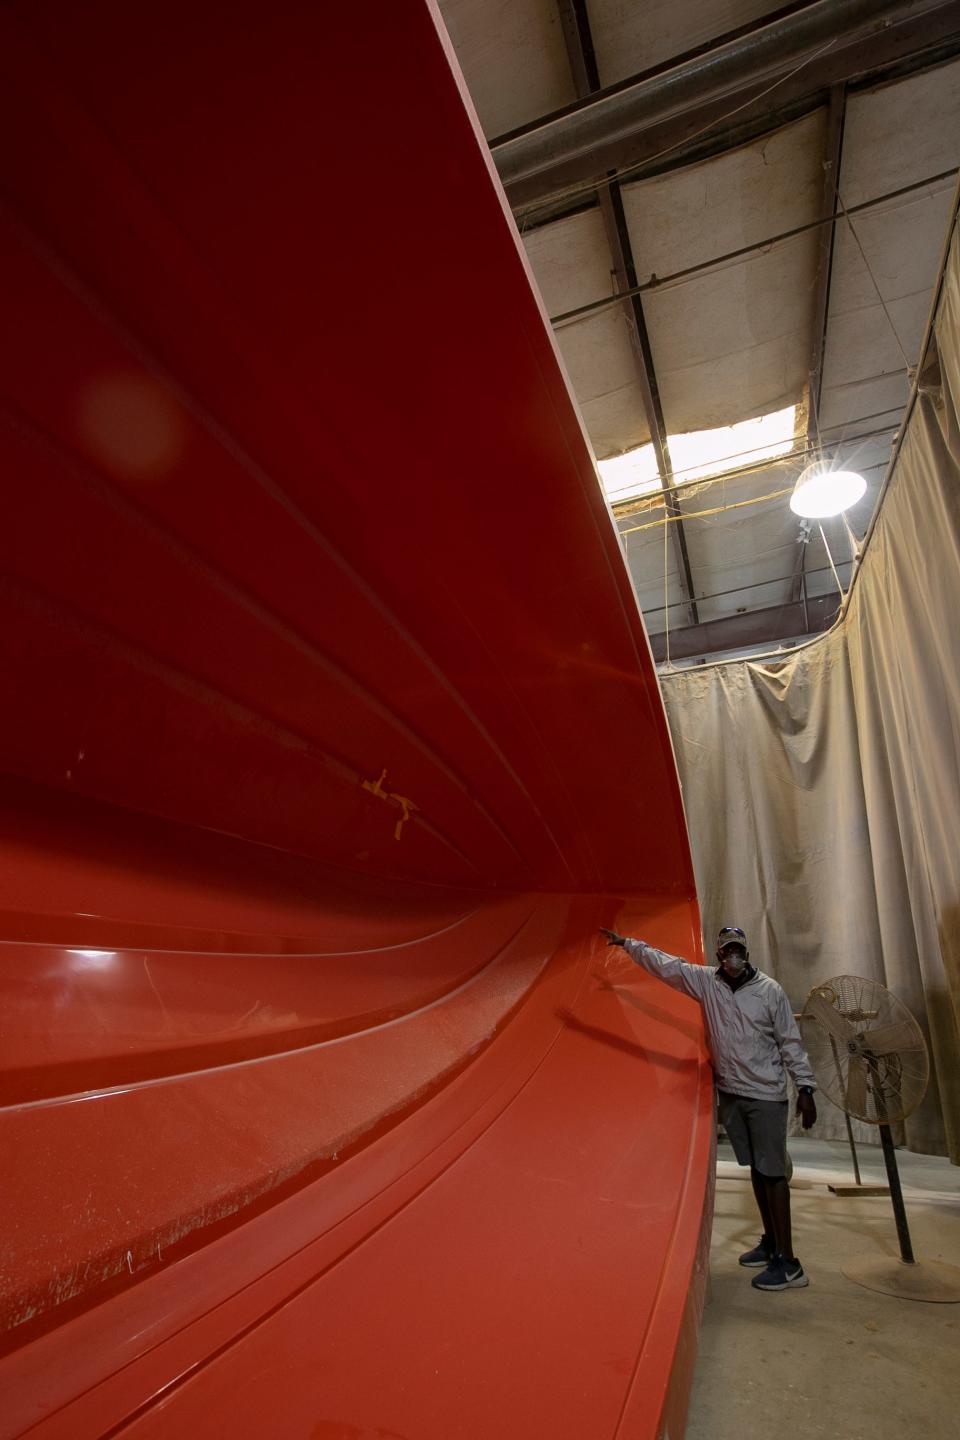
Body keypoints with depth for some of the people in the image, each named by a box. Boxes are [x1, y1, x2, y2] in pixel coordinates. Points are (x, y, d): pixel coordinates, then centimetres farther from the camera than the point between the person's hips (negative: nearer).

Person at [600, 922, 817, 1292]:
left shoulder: (770, 990, -11)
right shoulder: (705, 981, -4)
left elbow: (791, 1042, -5)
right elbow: (664, 964, -2)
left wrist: (805, 1088, -6)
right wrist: (626, 943, -2)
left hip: (766, 1096, -4)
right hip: (729, 1093, 4)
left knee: (773, 1172, -2)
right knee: (756, 1169, 15)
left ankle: (787, 1263, 6)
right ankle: (770, 1241, 29)